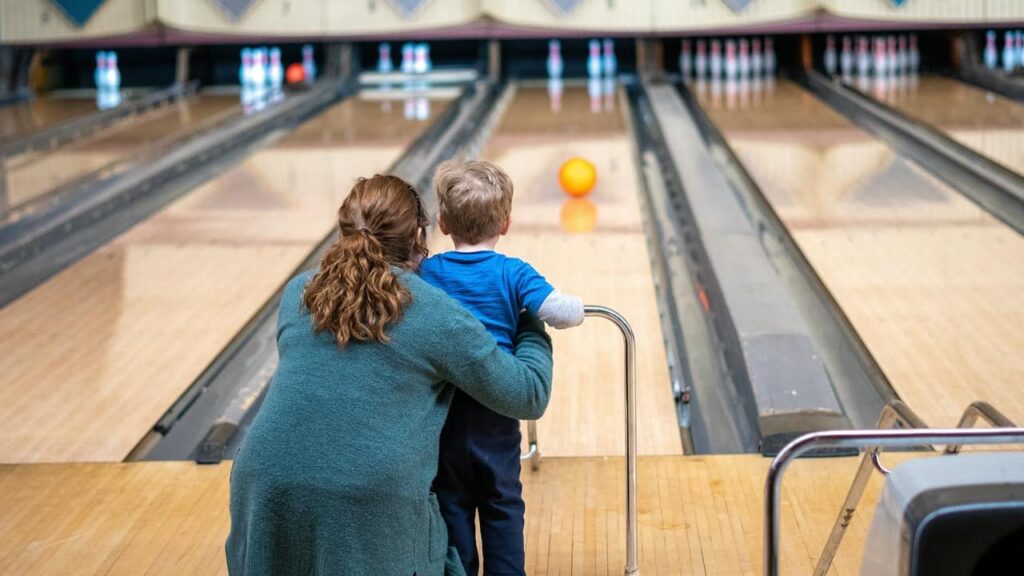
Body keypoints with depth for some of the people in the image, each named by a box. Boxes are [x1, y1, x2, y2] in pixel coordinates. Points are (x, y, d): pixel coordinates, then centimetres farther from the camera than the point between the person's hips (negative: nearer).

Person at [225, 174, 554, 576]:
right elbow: (528, 397, 7)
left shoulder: (298, 294, 12)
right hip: (374, 508, -4)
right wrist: (532, 328, 26)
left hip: (269, 491, 4)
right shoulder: (436, 315, 0)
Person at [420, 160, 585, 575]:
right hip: (496, 414, -1)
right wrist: (576, 306, 3)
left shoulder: (425, 273, -5)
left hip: (443, 411, 1)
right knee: (503, 505, 13)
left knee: (452, 504, 12)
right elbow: (563, 314, -18)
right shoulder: (513, 274, -10)